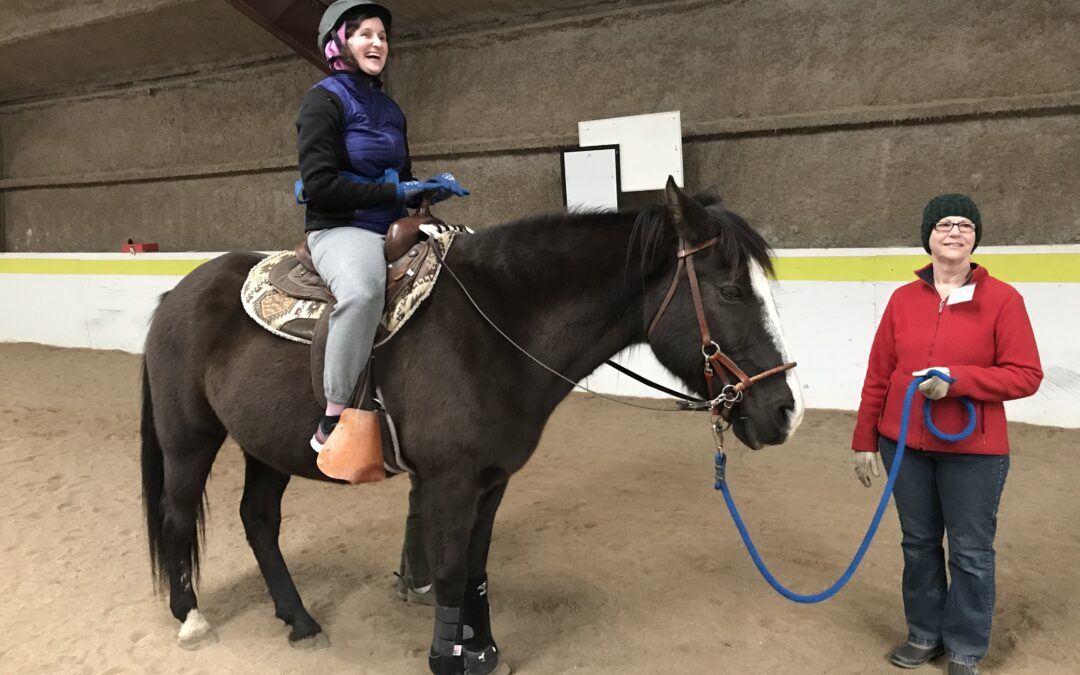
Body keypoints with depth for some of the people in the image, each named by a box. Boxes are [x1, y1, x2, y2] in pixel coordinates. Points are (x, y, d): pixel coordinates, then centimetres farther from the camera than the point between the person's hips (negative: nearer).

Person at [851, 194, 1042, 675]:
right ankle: (924, 634, 34)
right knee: (918, 543, 16)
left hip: (972, 450, -3)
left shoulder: (1002, 299, -7)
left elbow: (1026, 375, -10)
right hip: (905, 445, 3)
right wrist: (865, 440, 3)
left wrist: (957, 378, -23)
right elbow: (878, 375, 3)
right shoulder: (903, 299, 1)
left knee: (970, 551, 8)